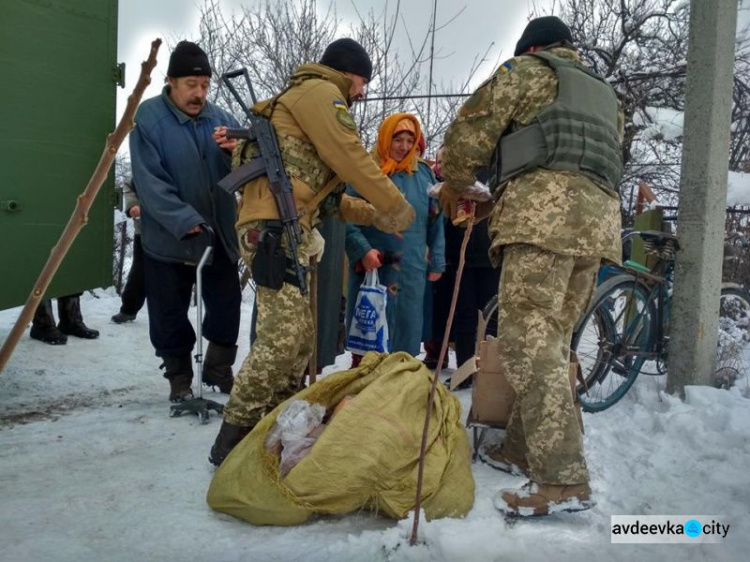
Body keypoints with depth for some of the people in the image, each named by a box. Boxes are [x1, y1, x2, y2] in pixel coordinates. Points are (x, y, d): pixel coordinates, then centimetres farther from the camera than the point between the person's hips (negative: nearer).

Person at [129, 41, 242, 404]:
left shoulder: (220, 117, 5)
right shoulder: (149, 118, -8)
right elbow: (148, 181, -17)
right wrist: (185, 221, -26)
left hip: (221, 236, 4)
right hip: (169, 240, -3)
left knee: (227, 307, 12)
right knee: (171, 316, 8)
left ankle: (219, 371, 32)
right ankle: (180, 380, 27)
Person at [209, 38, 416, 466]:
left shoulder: (303, 100, 31)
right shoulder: (319, 91, 0)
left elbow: (316, 187, 29)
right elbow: (352, 160, -10)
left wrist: (372, 214, 23)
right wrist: (397, 207, 1)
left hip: (286, 229, 11)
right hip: (276, 228, -11)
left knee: (302, 336, 11)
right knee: (283, 338, -15)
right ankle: (234, 439, -10)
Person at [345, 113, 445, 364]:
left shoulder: (424, 174, 9)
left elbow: (435, 222, 11)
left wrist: (436, 262, 8)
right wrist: (362, 250, -19)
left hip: (411, 269, 3)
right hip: (371, 267, -3)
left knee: (407, 329, 8)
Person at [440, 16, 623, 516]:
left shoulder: (528, 71, 13)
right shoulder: (605, 94, 34)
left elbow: (471, 129, 5)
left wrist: (455, 185, 23)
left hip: (545, 210, -8)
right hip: (599, 218, 8)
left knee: (528, 341, -14)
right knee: (551, 341, 11)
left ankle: (564, 479, -19)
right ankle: (523, 448, 16)